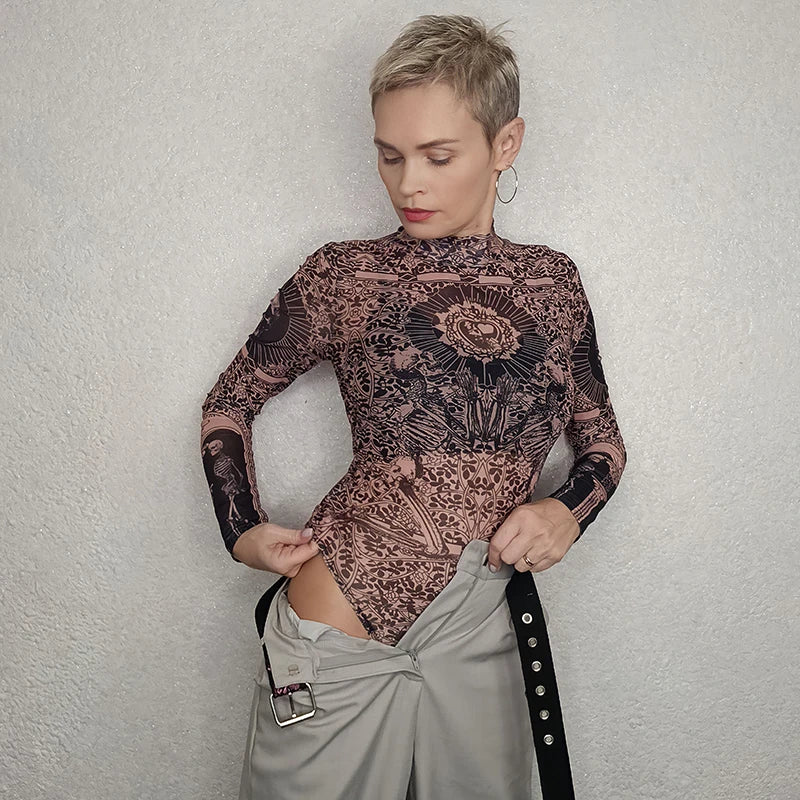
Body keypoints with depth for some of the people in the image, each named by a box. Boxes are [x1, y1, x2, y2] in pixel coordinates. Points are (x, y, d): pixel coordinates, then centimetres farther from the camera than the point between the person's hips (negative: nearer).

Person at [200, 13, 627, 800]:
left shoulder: (551, 281, 3)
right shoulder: (344, 276, -5)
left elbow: (602, 439, 13)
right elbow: (228, 401, 7)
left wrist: (568, 509, -6)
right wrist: (243, 530, -5)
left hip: (476, 637, 3)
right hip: (336, 638, -2)